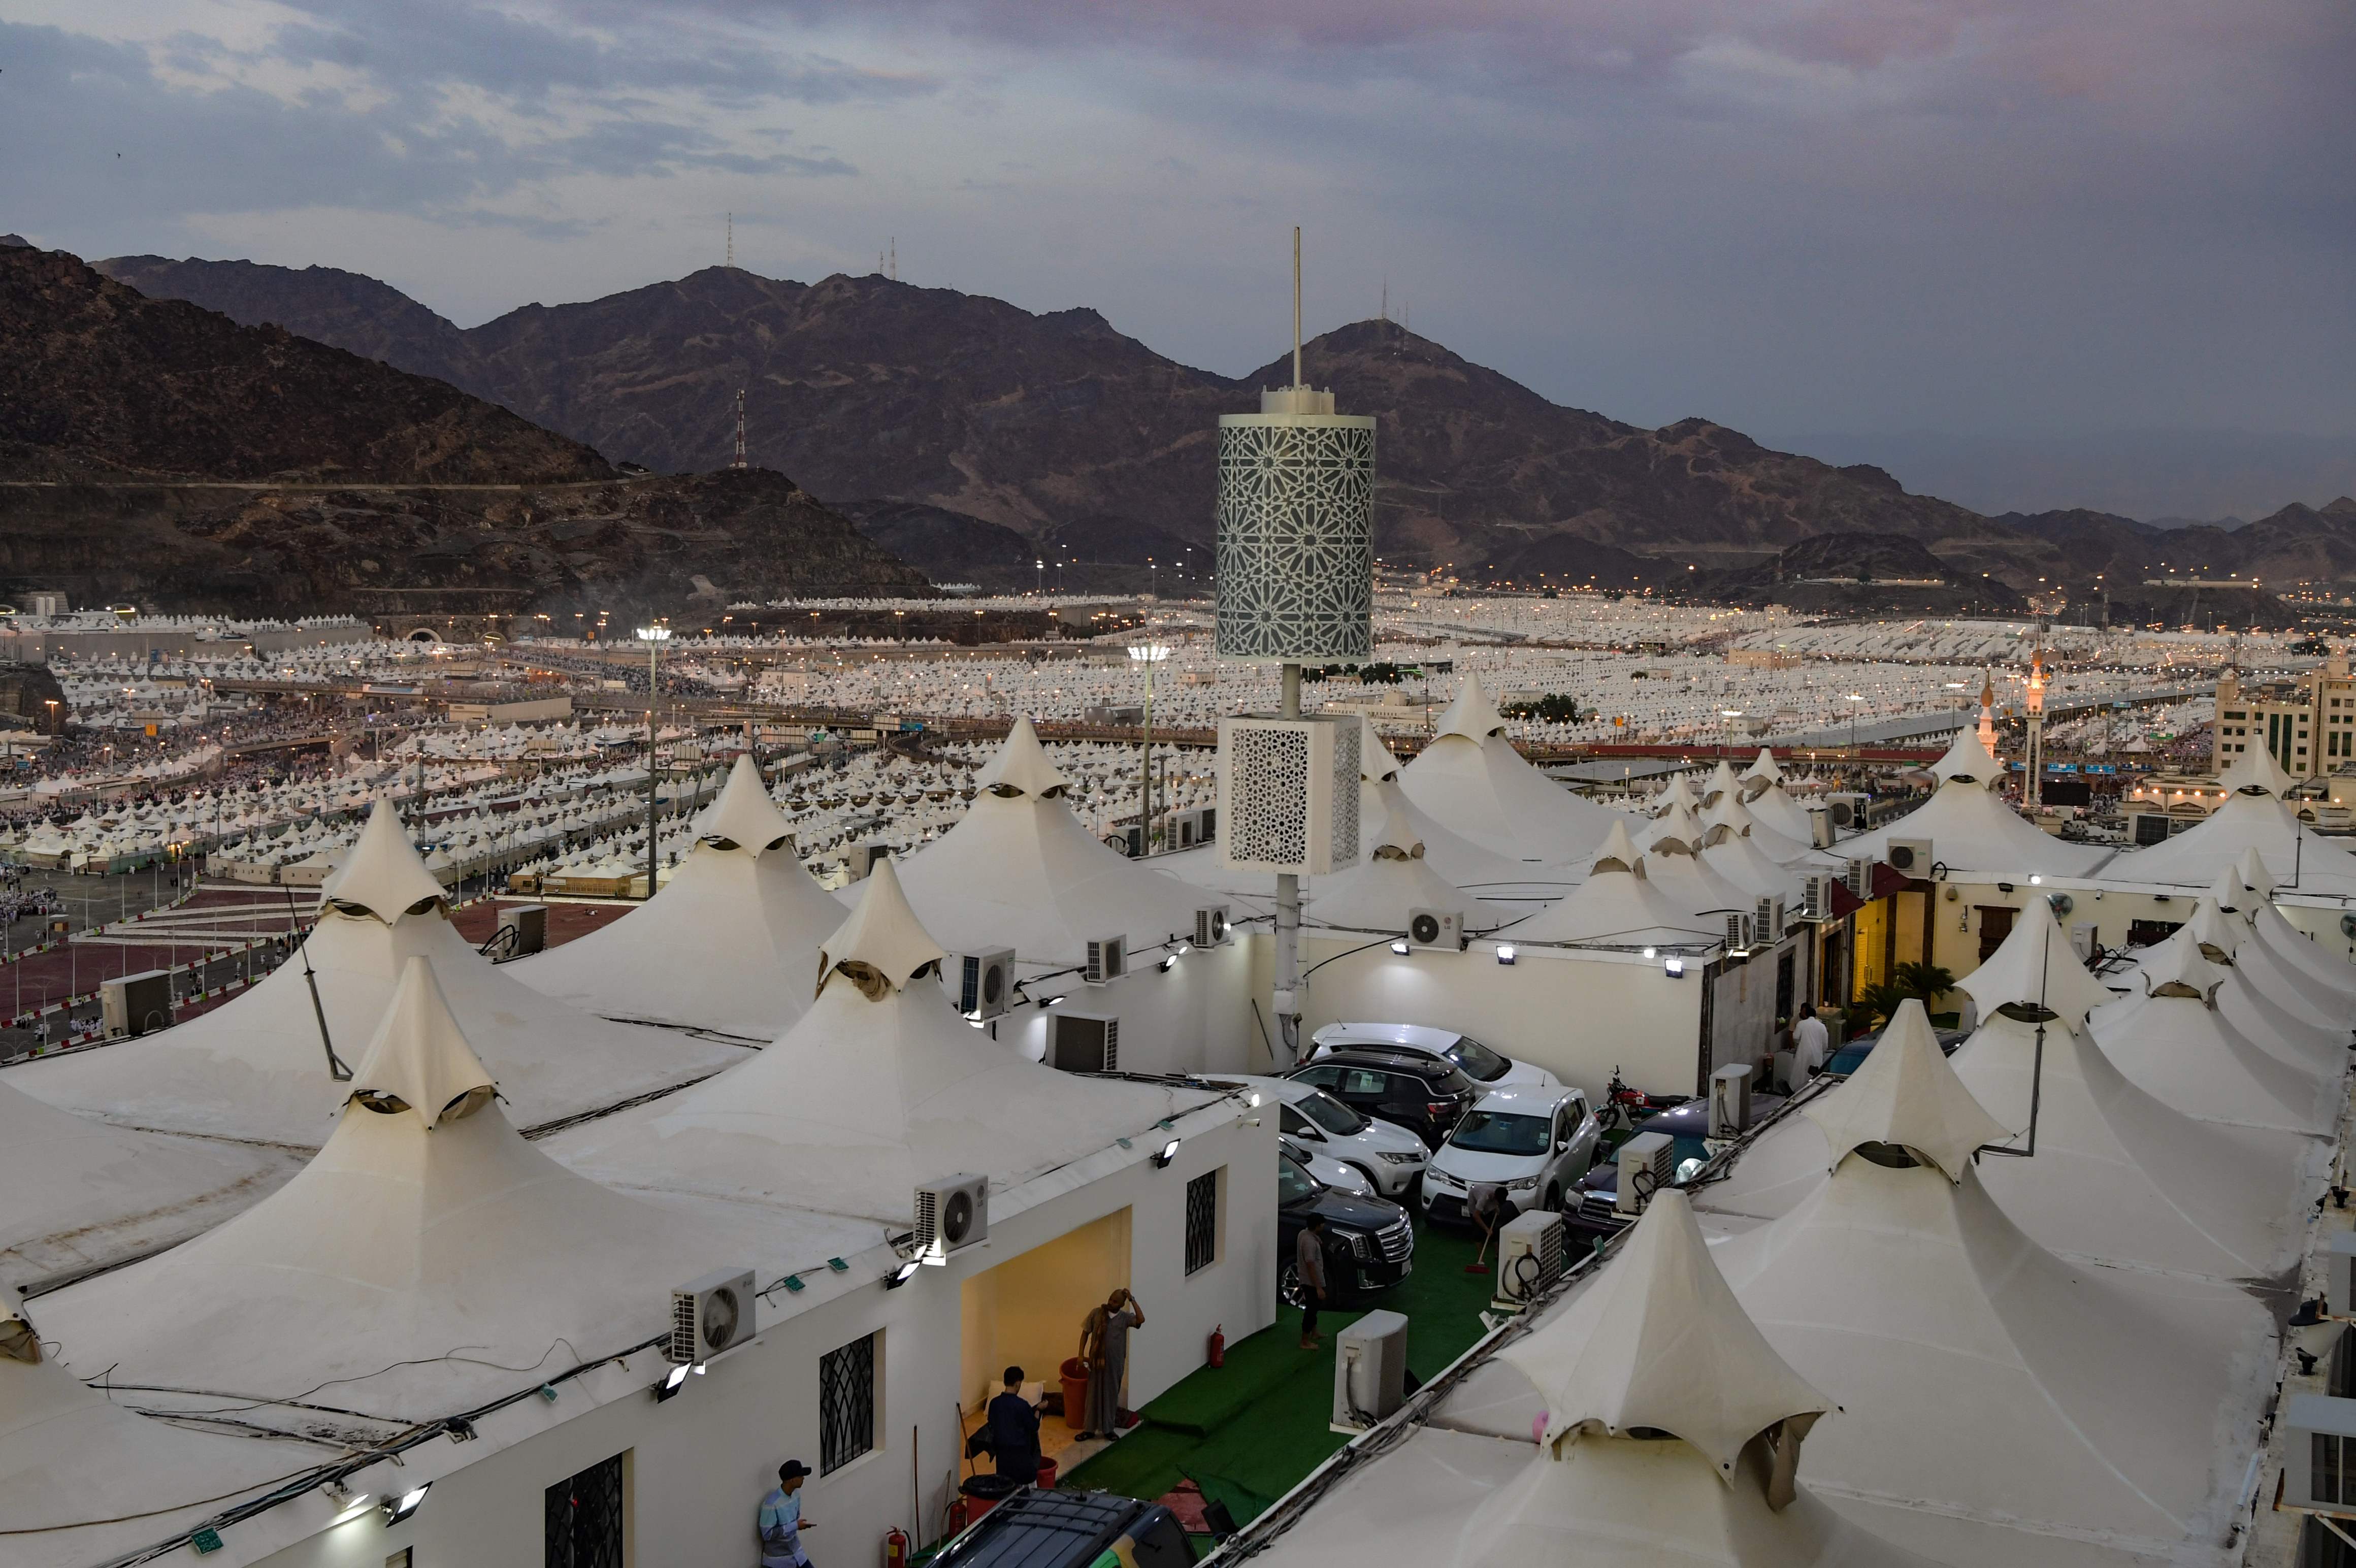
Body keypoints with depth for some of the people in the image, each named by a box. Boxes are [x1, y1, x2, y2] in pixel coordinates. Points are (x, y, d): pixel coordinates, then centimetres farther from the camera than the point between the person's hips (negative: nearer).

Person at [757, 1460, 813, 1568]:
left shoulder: (796, 1494, -3)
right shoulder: (772, 1504, -28)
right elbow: (767, 1534, -27)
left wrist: (800, 1524, -8)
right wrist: (795, 1526, -26)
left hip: (795, 1552, 7)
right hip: (777, 1558, -7)